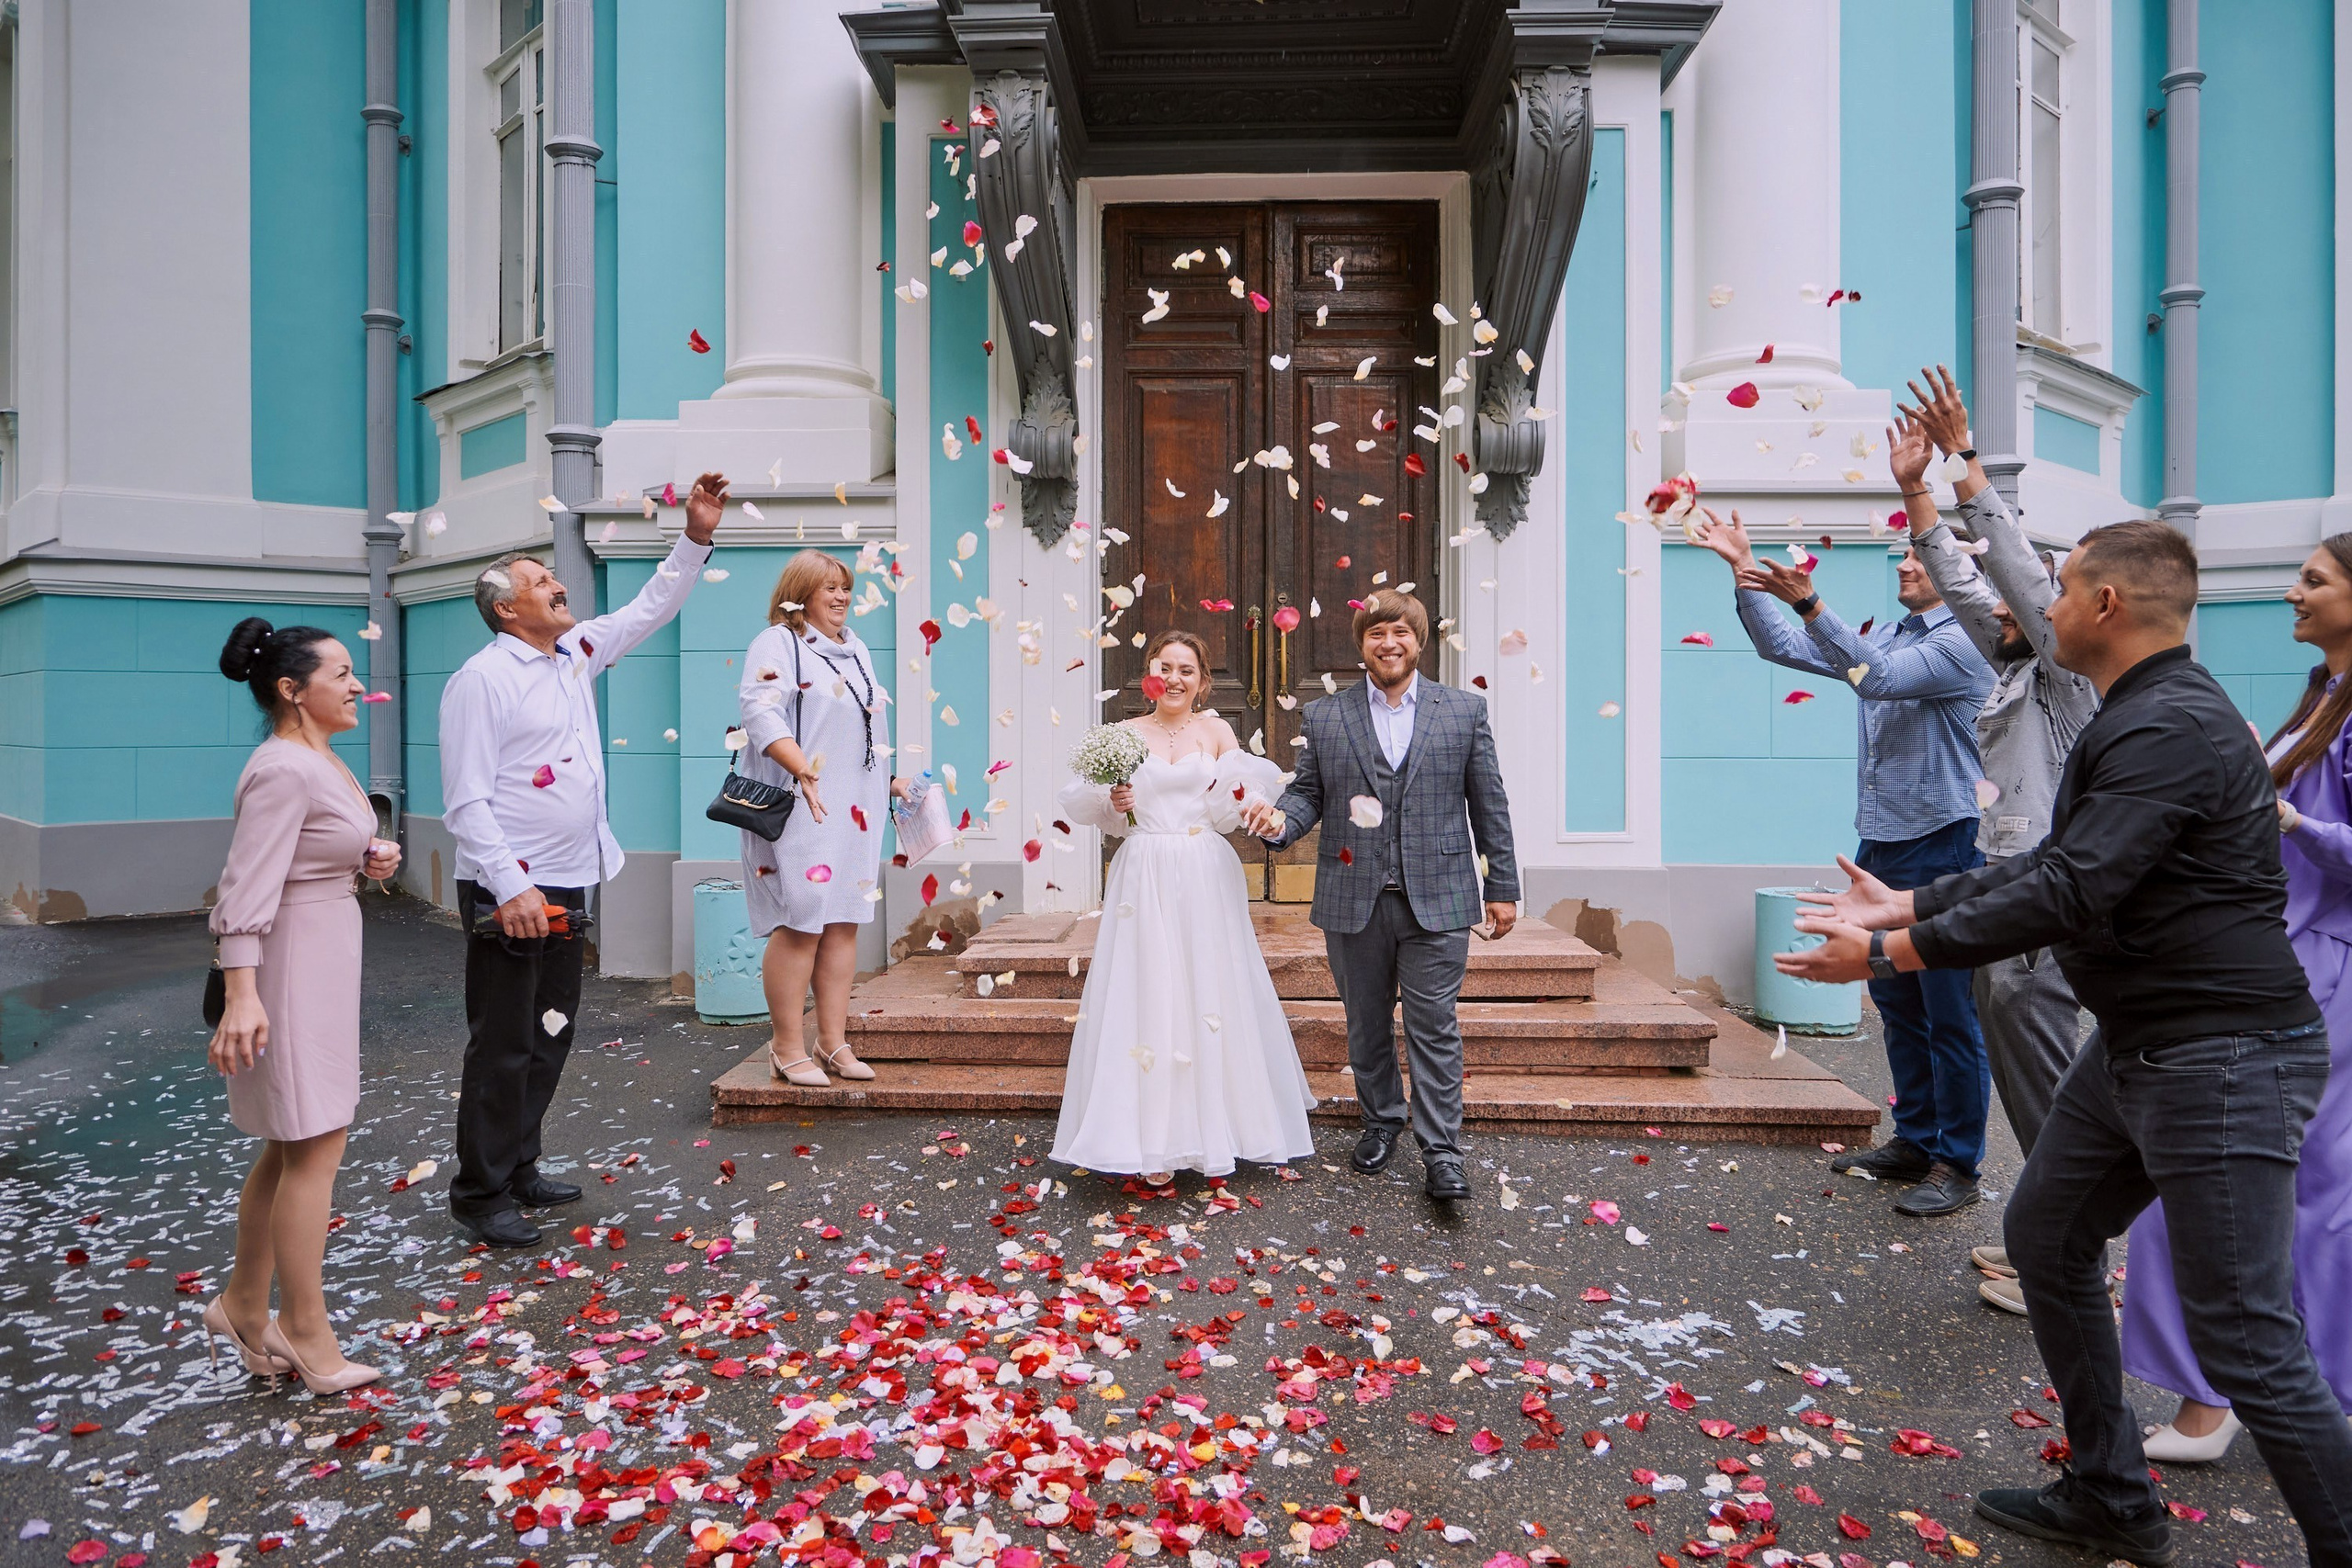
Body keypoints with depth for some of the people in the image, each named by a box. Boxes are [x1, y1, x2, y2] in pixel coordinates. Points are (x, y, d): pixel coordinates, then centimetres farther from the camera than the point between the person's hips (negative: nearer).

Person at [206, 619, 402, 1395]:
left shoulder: (321, 761, 11)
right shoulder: (283, 769, -18)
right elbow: (250, 884, -24)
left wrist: (365, 862, 2)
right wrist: (241, 990, -29)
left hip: (325, 956, 10)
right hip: (291, 964, -10)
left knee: (293, 1144, 17)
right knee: (316, 1144, -2)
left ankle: (243, 1307, 32)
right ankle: (306, 1333, 10)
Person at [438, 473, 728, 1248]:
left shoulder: (577, 653, 11)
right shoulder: (482, 679, -12)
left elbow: (650, 607, 19)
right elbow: (467, 801, -17)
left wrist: (696, 536, 8)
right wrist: (509, 886, -24)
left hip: (566, 886, 8)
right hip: (510, 894, -8)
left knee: (550, 1036, 16)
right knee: (502, 1047, 1)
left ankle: (519, 1171, 30)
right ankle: (480, 1193, 14)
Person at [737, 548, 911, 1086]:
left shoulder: (855, 648, 21)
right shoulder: (777, 644, -3)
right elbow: (761, 713, -17)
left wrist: (889, 779, 20)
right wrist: (804, 774, -26)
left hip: (856, 810, 7)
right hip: (802, 810, -7)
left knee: (843, 923, 7)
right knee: (800, 924, -7)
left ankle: (833, 1040, 15)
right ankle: (787, 1047, 4)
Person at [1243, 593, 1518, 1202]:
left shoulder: (1465, 710, 5)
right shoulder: (1323, 715, 6)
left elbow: (1488, 803, 5)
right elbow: (1308, 791, 8)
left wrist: (1502, 887, 4)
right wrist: (1279, 821, -15)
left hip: (1436, 900, -1)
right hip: (1354, 900, 2)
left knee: (1434, 1028, 0)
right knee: (1366, 1024, 15)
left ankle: (1441, 1151, 11)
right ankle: (1380, 1120, 35)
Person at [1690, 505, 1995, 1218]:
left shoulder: (1964, 643, -11)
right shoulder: (1883, 636, 13)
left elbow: (1880, 677, -26)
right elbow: (1782, 648, 11)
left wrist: (1808, 602, -32)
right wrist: (1745, 571, 1)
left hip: (1941, 849, -8)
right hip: (1879, 845, 8)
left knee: (1950, 1017, 1)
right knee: (1896, 1005, 15)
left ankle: (1957, 1165, 12)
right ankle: (1915, 1141, 28)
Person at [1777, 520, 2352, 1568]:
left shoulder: (2172, 728, -21)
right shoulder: (2137, 718, 13)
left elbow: (2070, 894, -28)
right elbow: (2053, 864, 18)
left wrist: (1885, 954, -23)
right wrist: (1904, 905, 17)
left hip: (2223, 1054, -11)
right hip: (2137, 1042, 11)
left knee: (2244, 1341, -5)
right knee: (2046, 1237, 18)